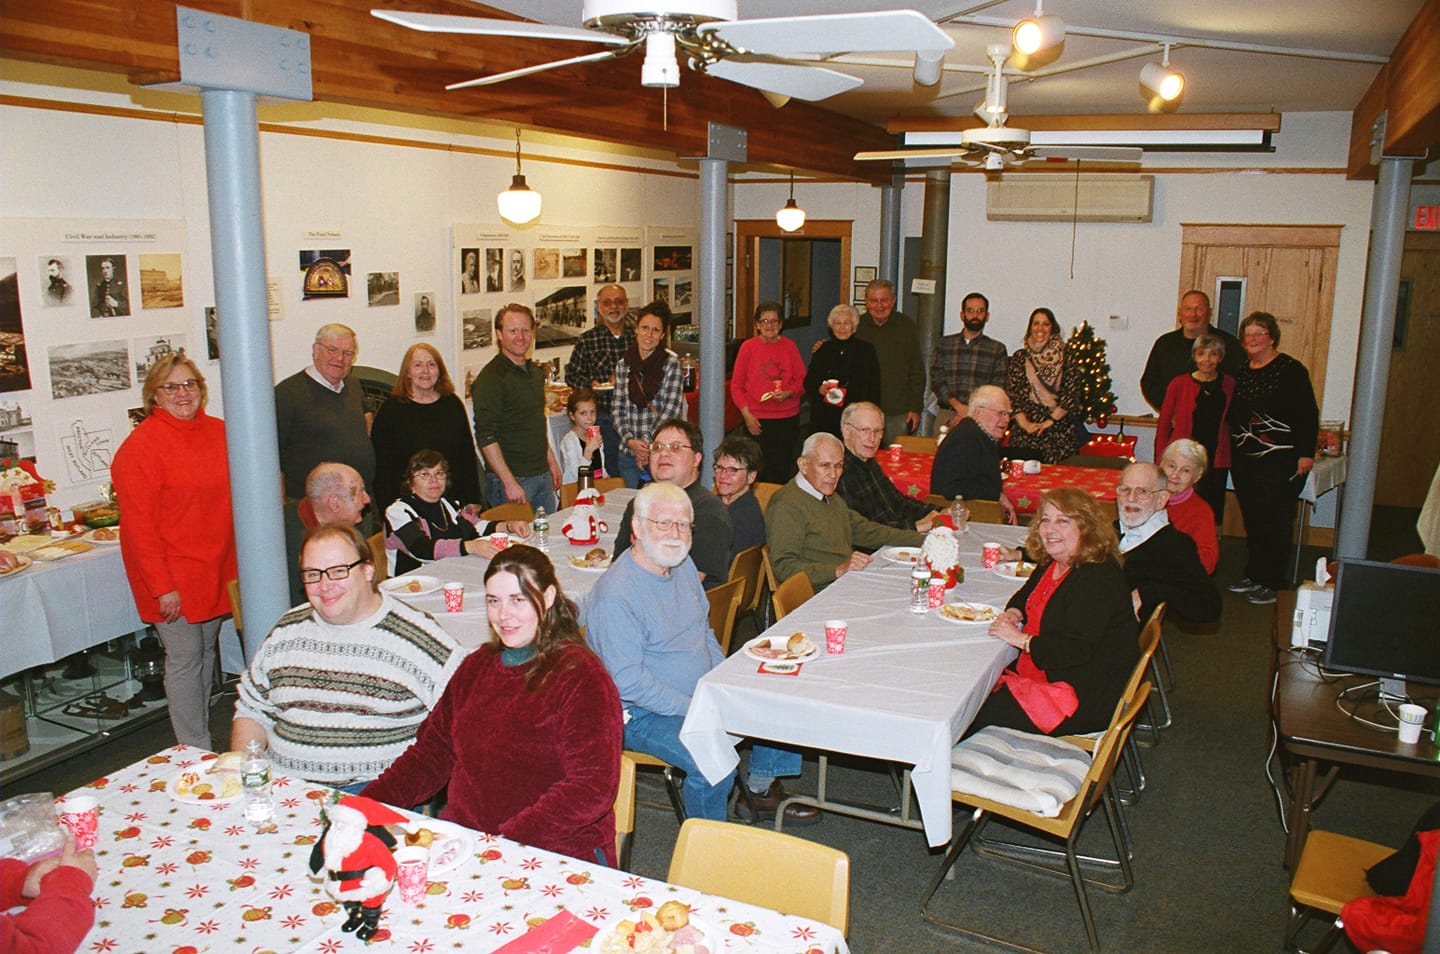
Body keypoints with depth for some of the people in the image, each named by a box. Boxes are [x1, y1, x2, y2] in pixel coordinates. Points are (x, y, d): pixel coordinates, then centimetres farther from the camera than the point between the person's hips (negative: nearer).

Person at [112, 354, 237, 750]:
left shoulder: (218, 431, 6)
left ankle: (203, 738, 29)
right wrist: (162, 586, -16)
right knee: (185, 657, -1)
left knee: (207, 650, 15)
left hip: (217, 569, 6)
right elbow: (139, 523, -14)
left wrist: (237, 564, 11)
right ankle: (196, 752, 10)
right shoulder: (140, 445, -12)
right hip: (173, 576, -6)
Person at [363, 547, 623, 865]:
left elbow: (592, 789, -16)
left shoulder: (581, 676, -9)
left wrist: (508, 840, -24)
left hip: (556, 855, -6)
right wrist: (367, 805, -1)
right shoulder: (477, 666, 14)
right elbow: (431, 752, 16)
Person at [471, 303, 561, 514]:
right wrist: (509, 483, -21)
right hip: (513, 478, -8)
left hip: (543, 476, 8)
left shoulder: (536, 372, 12)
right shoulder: (491, 378, -14)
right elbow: (485, 438, -18)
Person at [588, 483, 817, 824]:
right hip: (644, 713, -9)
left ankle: (761, 789, 25)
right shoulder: (616, 594, -24)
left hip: (701, 694, 9)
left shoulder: (682, 564, 4)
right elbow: (629, 681, -24)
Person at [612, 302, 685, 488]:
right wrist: (629, 440, -8)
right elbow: (618, 408, 8)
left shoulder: (671, 363, -3)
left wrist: (648, 443, -13)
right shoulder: (623, 365, 8)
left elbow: (672, 409, -10)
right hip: (629, 452, 4)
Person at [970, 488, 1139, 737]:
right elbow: (1026, 595, 25)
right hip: (1042, 674, 10)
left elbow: (1078, 651, -29)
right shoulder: (1054, 564, 6)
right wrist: (1014, 612, 2)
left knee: (984, 714, -17)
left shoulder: (1097, 578, -23)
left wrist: (1020, 639, -23)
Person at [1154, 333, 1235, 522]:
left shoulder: (1229, 385, 6)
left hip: (1215, 462, 2)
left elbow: (1233, 421, 12)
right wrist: (1162, 462, 0)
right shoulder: (1179, 384, 1)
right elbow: (1163, 425, 4)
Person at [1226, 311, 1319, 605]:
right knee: (1252, 519, 12)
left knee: (1275, 521, -3)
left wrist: (1306, 453, -14)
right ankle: (1254, 575, 22)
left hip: (1281, 460, -6)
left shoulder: (1290, 370, -7)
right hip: (1244, 459, 6)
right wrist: (1230, 452, 14)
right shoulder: (1241, 371, 12)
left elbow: (1308, 414, -10)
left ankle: (1272, 583, 5)